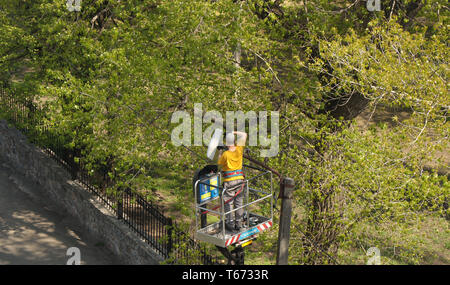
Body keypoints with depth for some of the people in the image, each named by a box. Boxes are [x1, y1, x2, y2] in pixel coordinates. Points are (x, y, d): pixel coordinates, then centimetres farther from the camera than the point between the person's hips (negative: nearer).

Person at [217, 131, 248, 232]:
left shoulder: (225, 154, -15)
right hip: (240, 179, 4)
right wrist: (233, 132, 6)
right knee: (239, 203, 13)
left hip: (229, 181, -4)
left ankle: (230, 224, 9)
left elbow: (219, 163, 4)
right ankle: (239, 223, 20)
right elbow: (244, 134, 8)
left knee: (228, 203, 6)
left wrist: (219, 154, 15)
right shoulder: (239, 149, -4)